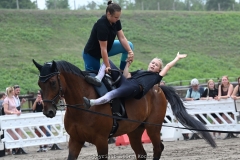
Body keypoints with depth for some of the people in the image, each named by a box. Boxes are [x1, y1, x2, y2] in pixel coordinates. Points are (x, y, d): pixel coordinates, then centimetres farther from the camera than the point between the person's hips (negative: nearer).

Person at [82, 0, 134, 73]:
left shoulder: (116, 21, -11)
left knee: (129, 45, -5)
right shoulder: (101, 25, -34)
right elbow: (103, 49, -32)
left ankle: (122, 71, 4)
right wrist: (108, 67, -31)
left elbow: (122, 38, -9)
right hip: (91, 54, -8)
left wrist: (130, 51, -25)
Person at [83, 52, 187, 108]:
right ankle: (98, 79, -29)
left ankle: (92, 103, -59)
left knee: (115, 92, -40)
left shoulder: (156, 77, 29)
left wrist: (178, 58, 40)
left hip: (136, 88, -6)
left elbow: (168, 66, 30)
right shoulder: (139, 72, 40)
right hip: (126, 82, 6)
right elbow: (126, 76, 26)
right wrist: (128, 64, 26)